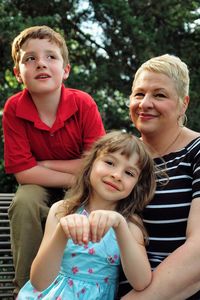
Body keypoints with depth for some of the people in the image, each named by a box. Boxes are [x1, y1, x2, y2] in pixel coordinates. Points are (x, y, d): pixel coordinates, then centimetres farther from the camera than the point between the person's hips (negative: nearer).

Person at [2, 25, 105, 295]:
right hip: (40, 187, 1)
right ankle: (26, 285, -15)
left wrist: (44, 164, -21)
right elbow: (23, 171, -20)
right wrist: (75, 177, -23)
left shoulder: (84, 104, -20)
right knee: (24, 203, -31)